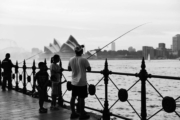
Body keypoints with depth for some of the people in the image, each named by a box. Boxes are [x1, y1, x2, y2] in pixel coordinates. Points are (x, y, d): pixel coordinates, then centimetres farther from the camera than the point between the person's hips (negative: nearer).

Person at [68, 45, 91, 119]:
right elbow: (89, 69, -10)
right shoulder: (83, 60, -15)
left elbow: (69, 69, 14)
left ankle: (73, 113, 22)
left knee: (73, 97, 13)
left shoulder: (71, 60, 1)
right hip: (82, 82, -6)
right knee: (81, 98, 1)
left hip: (74, 82, 6)